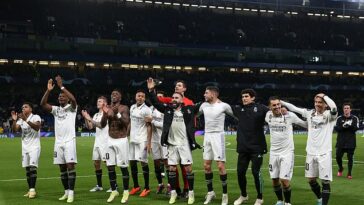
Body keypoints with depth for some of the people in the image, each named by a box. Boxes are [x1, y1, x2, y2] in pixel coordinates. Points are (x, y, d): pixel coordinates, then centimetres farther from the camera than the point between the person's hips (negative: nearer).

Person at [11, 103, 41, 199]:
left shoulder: (36, 117, -6)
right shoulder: (20, 120, 12)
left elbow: (37, 127, -26)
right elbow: (14, 130, 0)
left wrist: (26, 120, -34)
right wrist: (14, 120, -16)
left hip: (34, 147, -6)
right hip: (25, 147, 6)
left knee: (32, 167, -16)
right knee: (27, 169, 6)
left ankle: (32, 190, -17)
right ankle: (30, 190, 10)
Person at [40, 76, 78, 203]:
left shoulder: (71, 108, 1)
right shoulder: (56, 109, 14)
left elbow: (73, 99, -22)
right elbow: (43, 104, 1)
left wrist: (61, 86, -21)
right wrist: (48, 90, -10)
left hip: (69, 141, -5)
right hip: (58, 142, 5)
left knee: (70, 166, -10)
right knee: (62, 167, 7)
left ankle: (71, 193, -10)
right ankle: (66, 192, 14)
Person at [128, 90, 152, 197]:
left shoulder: (147, 110, -9)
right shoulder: (132, 108, 11)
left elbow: (149, 127, -10)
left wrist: (149, 142, -15)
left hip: (142, 140, -6)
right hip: (132, 139, 6)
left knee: (143, 162, -5)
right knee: (132, 162, 8)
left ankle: (146, 188, 3)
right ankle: (136, 186, 20)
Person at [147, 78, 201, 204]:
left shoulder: (188, 109, -1)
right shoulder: (168, 109, 5)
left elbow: (201, 106, 5)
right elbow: (156, 103, 5)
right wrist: (151, 90, -6)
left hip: (184, 144, -2)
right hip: (171, 144, 3)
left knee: (188, 168, 0)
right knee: (172, 168, 6)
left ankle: (191, 192, 9)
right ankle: (173, 192, 17)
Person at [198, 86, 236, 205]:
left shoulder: (223, 106, -9)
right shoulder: (204, 105, 7)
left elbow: (236, 116, 2)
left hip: (218, 136, -6)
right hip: (207, 136, 6)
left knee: (220, 165, -8)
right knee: (206, 165, 7)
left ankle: (225, 194, 2)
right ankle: (210, 192, 20)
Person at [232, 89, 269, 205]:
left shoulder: (260, 108, -4)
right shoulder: (239, 109, 7)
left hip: (257, 147, -4)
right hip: (243, 147, 4)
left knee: (256, 172, -2)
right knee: (240, 172, 9)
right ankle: (243, 195, 31)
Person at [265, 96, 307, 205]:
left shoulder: (290, 115, -12)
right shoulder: (268, 115, -2)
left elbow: (305, 124, 0)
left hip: (287, 152, -4)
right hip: (274, 152, 4)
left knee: (284, 180, -10)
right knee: (274, 180, 10)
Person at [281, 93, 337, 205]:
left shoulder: (329, 115, -8)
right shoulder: (310, 113, 6)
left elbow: (334, 108, -29)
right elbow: (294, 108, 12)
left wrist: (324, 96, -18)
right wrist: (281, 102, 10)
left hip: (324, 153, -5)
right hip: (311, 152, 5)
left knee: (325, 181, -4)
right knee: (311, 179, 16)